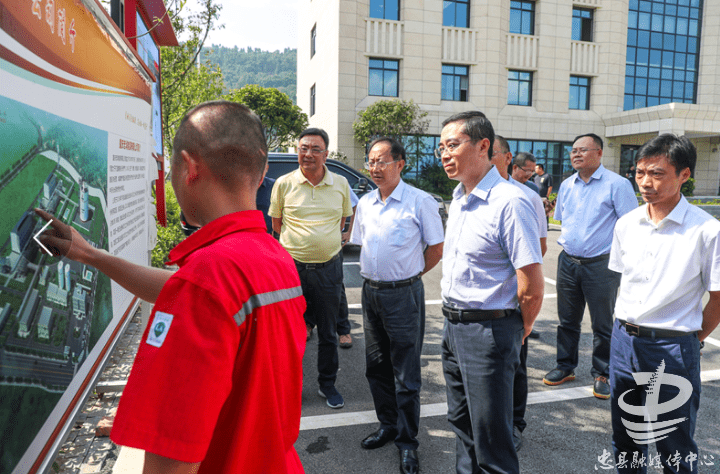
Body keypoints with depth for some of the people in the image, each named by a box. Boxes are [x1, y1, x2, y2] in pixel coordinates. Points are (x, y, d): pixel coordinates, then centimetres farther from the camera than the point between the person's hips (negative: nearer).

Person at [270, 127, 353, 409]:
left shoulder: (340, 184, 3)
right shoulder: (284, 183, -1)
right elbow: (276, 223, 9)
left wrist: (332, 237, 9)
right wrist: (300, 240, 4)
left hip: (329, 267, 1)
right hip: (292, 267, -1)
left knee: (328, 332, 12)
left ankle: (327, 384, 30)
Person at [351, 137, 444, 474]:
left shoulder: (419, 201, -10)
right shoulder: (365, 203, 8)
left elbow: (436, 248, -6)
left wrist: (407, 275, 0)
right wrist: (374, 276, 9)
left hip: (403, 295, -6)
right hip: (370, 292, 6)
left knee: (406, 373, 2)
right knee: (376, 366, 16)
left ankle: (407, 441, 18)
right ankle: (388, 425, 34)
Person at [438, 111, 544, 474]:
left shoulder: (509, 202, -20)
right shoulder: (458, 199, 9)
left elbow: (533, 287, -20)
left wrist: (518, 332, -4)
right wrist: (454, 316, 18)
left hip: (488, 331, -8)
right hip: (453, 325, 8)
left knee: (491, 439, 6)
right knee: (461, 423, 22)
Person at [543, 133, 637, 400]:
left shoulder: (617, 184, -8)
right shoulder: (567, 185, 10)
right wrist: (566, 241, 13)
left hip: (601, 265, -5)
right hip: (568, 262, 5)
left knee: (602, 325, 7)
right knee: (567, 320, 14)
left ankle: (602, 374, 23)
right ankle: (566, 367, 29)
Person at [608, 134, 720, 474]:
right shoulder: (626, 224, 2)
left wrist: (691, 339, -1)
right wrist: (627, 327, 11)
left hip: (672, 347, -5)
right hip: (624, 340, 5)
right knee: (625, 437, 20)